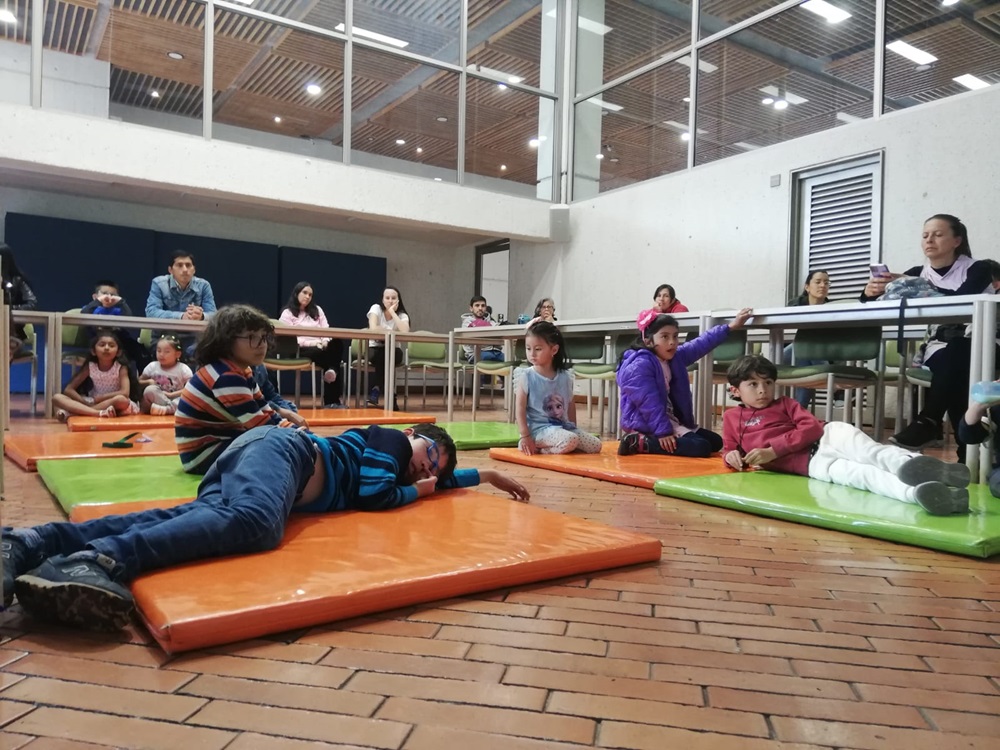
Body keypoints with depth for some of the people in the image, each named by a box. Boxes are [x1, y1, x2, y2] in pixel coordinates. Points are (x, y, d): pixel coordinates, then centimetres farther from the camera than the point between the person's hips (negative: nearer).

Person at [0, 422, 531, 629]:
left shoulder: (396, 469, 32)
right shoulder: (389, 439, 8)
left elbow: (435, 481, 48)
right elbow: (371, 495, -8)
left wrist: (486, 475, 51)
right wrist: (416, 493, 10)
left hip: (247, 468, 8)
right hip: (280, 449, -8)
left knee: (198, 517, -18)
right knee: (255, 522, -39)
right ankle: (102, 560, -55)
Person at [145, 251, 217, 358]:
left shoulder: (203, 285, 1)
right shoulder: (159, 284, -4)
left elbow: (213, 315, -8)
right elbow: (151, 312, -18)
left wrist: (201, 316, -34)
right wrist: (181, 316, -33)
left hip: (192, 338, 2)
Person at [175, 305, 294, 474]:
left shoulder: (242, 372, 7)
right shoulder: (226, 377, -24)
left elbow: (268, 415, 5)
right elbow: (260, 425, -27)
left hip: (221, 441, 10)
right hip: (202, 452, -10)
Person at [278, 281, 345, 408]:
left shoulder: (317, 310, 24)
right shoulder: (288, 313, 7)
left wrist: (325, 341, -11)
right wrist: (313, 343, -17)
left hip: (321, 347, 4)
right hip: (300, 350, -4)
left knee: (336, 345, -33)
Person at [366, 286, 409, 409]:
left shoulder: (402, 315, -5)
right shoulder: (376, 308, -8)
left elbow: (405, 332, -29)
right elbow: (373, 328, -27)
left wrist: (392, 312, -22)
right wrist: (392, 332, -16)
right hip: (373, 350, -2)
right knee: (381, 356, -36)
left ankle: (377, 389, -22)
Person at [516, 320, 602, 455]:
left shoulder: (565, 377, 4)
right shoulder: (526, 376, -8)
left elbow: (570, 404, 14)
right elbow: (520, 408, -10)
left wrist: (573, 429, 14)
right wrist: (525, 436, -16)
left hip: (563, 426, 7)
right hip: (539, 429, -7)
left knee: (596, 446, -3)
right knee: (570, 441, -31)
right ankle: (536, 448, -7)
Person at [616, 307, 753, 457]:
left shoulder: (674, 357, 10)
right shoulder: (640, 366, -20)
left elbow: (701, 344, 18)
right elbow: (649, 404, -24)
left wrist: (730, 326, 19)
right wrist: (663, 432, -27)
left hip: (671, 420, 11)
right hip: (648, 425, -11)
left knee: (715, 441, 15)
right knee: (701, 447, -21)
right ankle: (641, 442, -16)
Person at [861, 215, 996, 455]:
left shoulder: (978, 269, -1)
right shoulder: (918, 273, 9)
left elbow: (960, 298, -24)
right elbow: (877, 303, -1)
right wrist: (870, 292, -26)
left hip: (979, 347, -2)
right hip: (940, 347, 2)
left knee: (956, 351, -37)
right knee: (948, 358, -33)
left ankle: (928, 422, -32)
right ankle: (968, 445, -30)